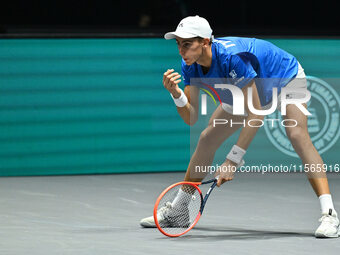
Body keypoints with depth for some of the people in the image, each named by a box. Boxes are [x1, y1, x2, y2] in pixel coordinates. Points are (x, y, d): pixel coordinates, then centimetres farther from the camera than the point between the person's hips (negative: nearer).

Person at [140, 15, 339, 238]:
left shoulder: (232, 57, -42)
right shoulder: (190, 66, -20)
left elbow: (255, 115, -41)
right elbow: (191, 118, -15)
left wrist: (233, 160, -42)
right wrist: (176, 94, -35)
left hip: (287, 78, -7)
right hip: (252, 90, 7)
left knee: (297, 135, -31)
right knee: (207, 138, 5)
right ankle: (173, 212, 19)